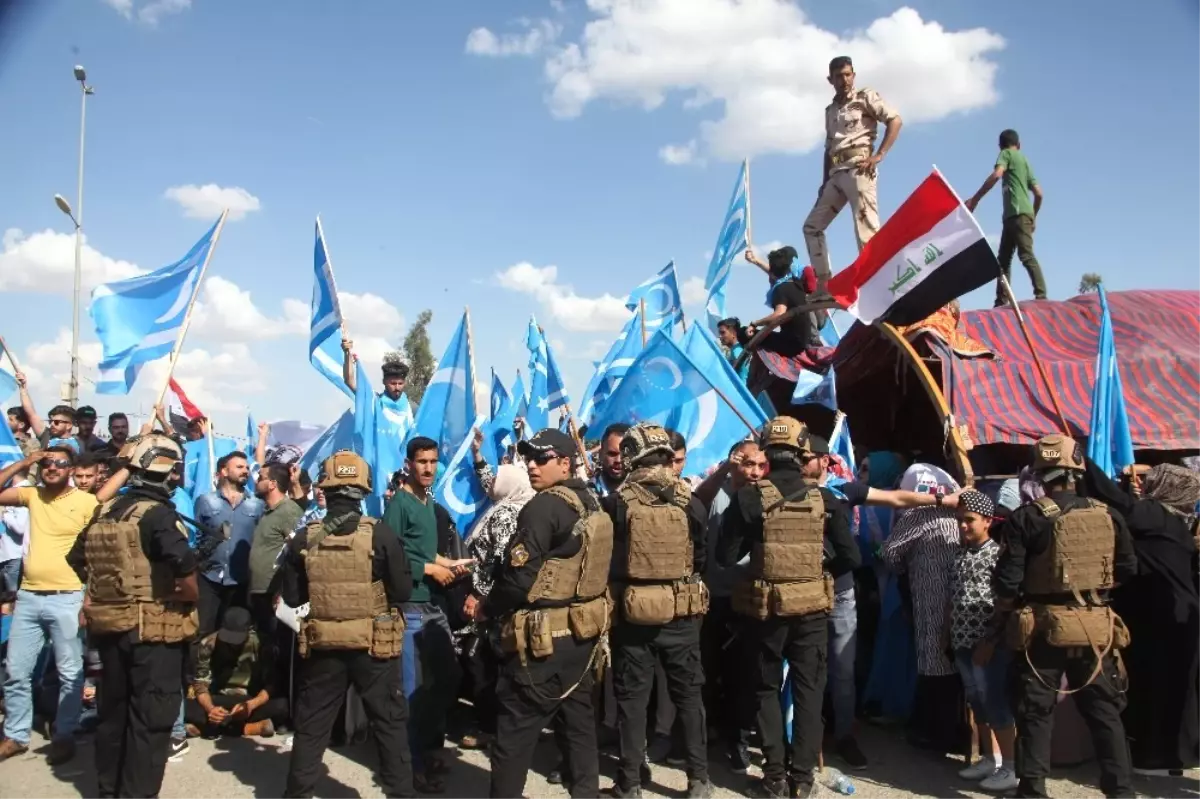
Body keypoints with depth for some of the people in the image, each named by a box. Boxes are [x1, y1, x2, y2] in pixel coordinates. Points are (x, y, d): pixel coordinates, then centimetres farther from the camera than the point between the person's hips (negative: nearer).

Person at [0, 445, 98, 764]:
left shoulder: (88, 502, -7)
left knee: (69, 673, 5)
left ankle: (64, 736, 18)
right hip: (28, 597, 5)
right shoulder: (32, 494, 8)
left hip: (67, 598, -5)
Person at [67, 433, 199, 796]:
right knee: (151, 717, 1)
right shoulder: (158, 513, -17)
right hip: (153, 629, -8)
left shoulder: (105, 512, 7)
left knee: (113, 710, 19)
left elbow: (77, 560, 19)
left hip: (109, 625, 8)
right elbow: (183, 566, -31)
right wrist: (192, 597, -14)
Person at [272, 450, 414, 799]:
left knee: (311, 725, 17)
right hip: (374, 646, -2)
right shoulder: (381, 534, -12)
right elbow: (403, 591, -8)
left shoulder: (305, 538, -5)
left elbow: (292, 597, 4)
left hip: (323, 647, 2)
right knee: (390, 723, 11)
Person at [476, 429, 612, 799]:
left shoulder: (545, 505, -16)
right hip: (583, 632, 9)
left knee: (514, 733, 2)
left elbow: (518, 575, -20)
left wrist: (489, 607, -3)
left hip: (543, 639, -9)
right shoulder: (592, 505, 9)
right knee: (580, 724, 16)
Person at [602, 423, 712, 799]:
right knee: (688, 693, 13)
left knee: (632, 696, 9)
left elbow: (605, 558, 1)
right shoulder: (689, 501, -5)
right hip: (682, 611, 1)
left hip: (633, 610, -1)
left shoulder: (617, 502, -9)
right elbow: (702, 556, 4)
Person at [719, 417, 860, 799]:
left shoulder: (749, 497, -10)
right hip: (812, 607, 1)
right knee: (808, 689, 13)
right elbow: (850, 556, -4)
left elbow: (726, 556, -9)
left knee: (767, 688, 13)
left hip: (765, 607, -1)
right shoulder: (824, 498, -4)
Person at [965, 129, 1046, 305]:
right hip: (1019, 215, 8)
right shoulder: (1025, 161, 27)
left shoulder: (1006, 154, 6)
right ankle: (1001, 302, -1)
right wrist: (1033, 217, 34)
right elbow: (1039, 194, 22)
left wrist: (974, 199, -14)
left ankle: (1041, 296, -28)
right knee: (1003, 259, 5)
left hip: (1017, 213, -8)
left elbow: (996, 175, -14)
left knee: (1026, 256, -18)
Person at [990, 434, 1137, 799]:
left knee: (1036, 713, 8)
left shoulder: (1027, 518, -12)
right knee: (1105, 712, 15)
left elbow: (1007, 579, -12)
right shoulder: (1108, 516, 0)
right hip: (1096, 628, 3)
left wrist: (1001, 619, 5)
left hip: (1044, 627, -3)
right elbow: (1128, 570, 9)